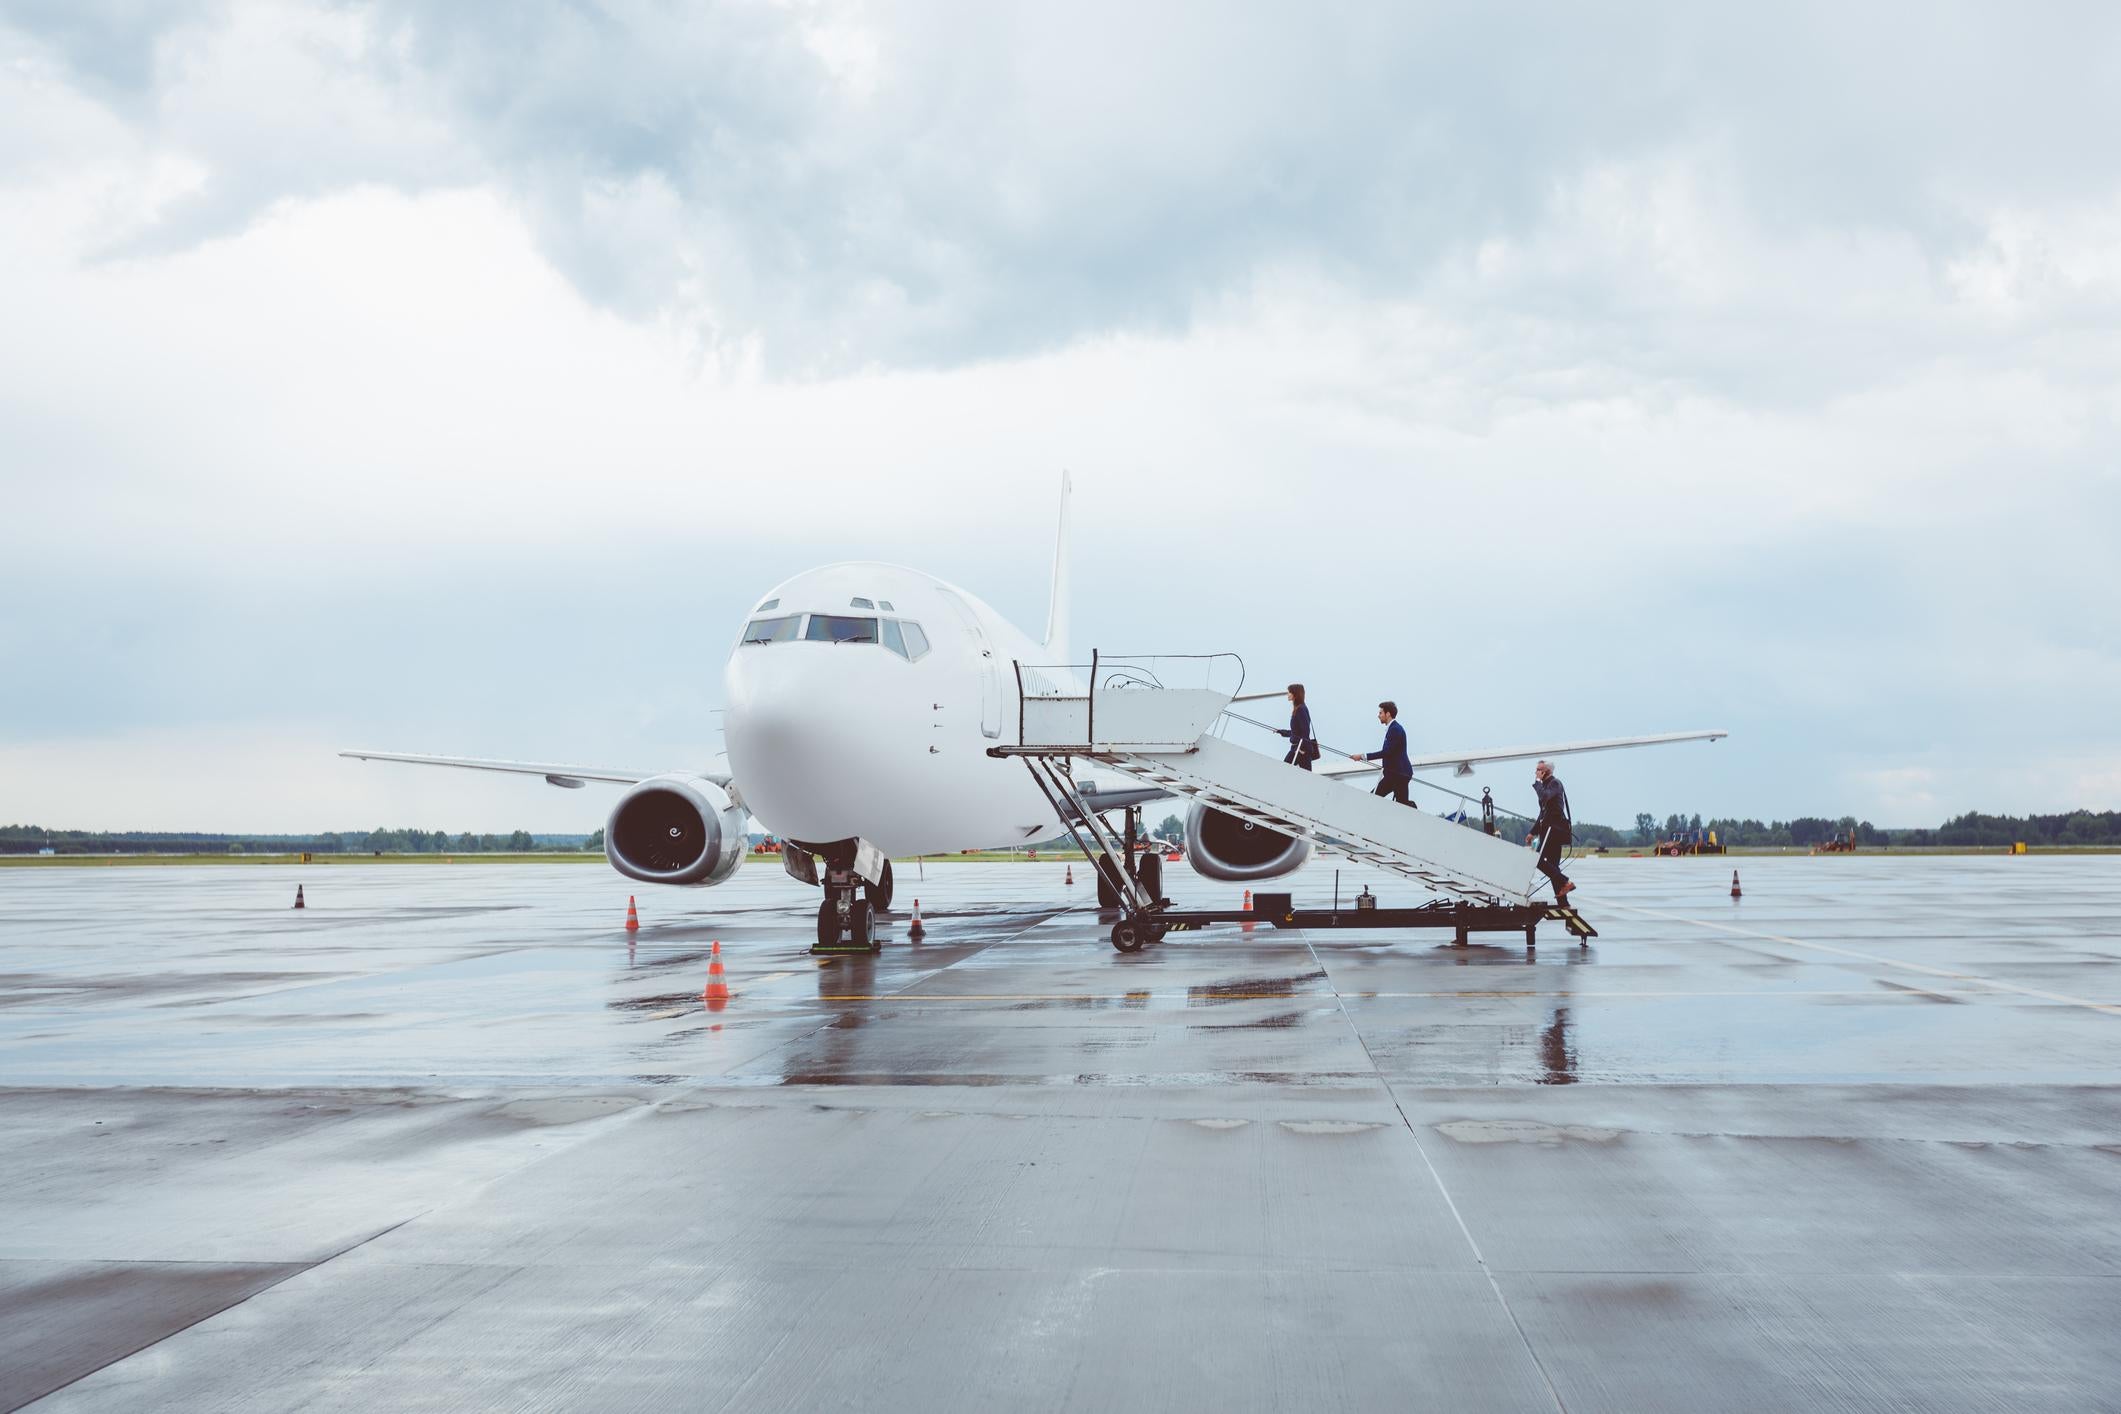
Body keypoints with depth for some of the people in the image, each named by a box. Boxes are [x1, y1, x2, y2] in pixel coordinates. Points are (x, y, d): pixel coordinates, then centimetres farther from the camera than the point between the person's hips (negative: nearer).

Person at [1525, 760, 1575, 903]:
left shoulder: (1555, 783, -5)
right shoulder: (1545, 785, 23)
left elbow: (1545, 796, -26)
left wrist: (1537, 781, -11)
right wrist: (1533, 832, 24)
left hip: (1554, 828, -10)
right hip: (1548, 829, 10)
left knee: (1539, 859, -18)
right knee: (1552, 865, 6)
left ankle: (1564, 882, -17)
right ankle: (1563, 902, 5)